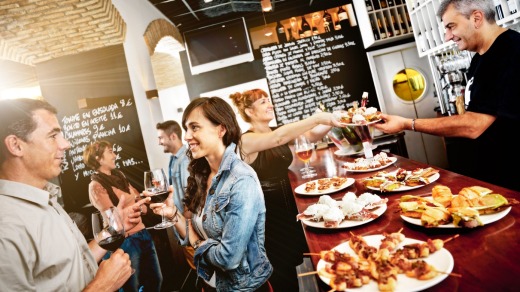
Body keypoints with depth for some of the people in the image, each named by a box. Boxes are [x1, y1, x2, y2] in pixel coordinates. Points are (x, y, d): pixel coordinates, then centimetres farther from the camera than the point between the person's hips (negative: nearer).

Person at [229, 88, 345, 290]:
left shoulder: (278, 132, 4)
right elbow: (278, 138, -36)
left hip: (288, 201, 7)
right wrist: (316, 118, -39)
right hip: (267, 210, -6)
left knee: (294, 256, 20)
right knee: (282, 268, 8)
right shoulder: (247, 140, -18)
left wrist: (330, 121, -23)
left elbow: (312, 136, -5)